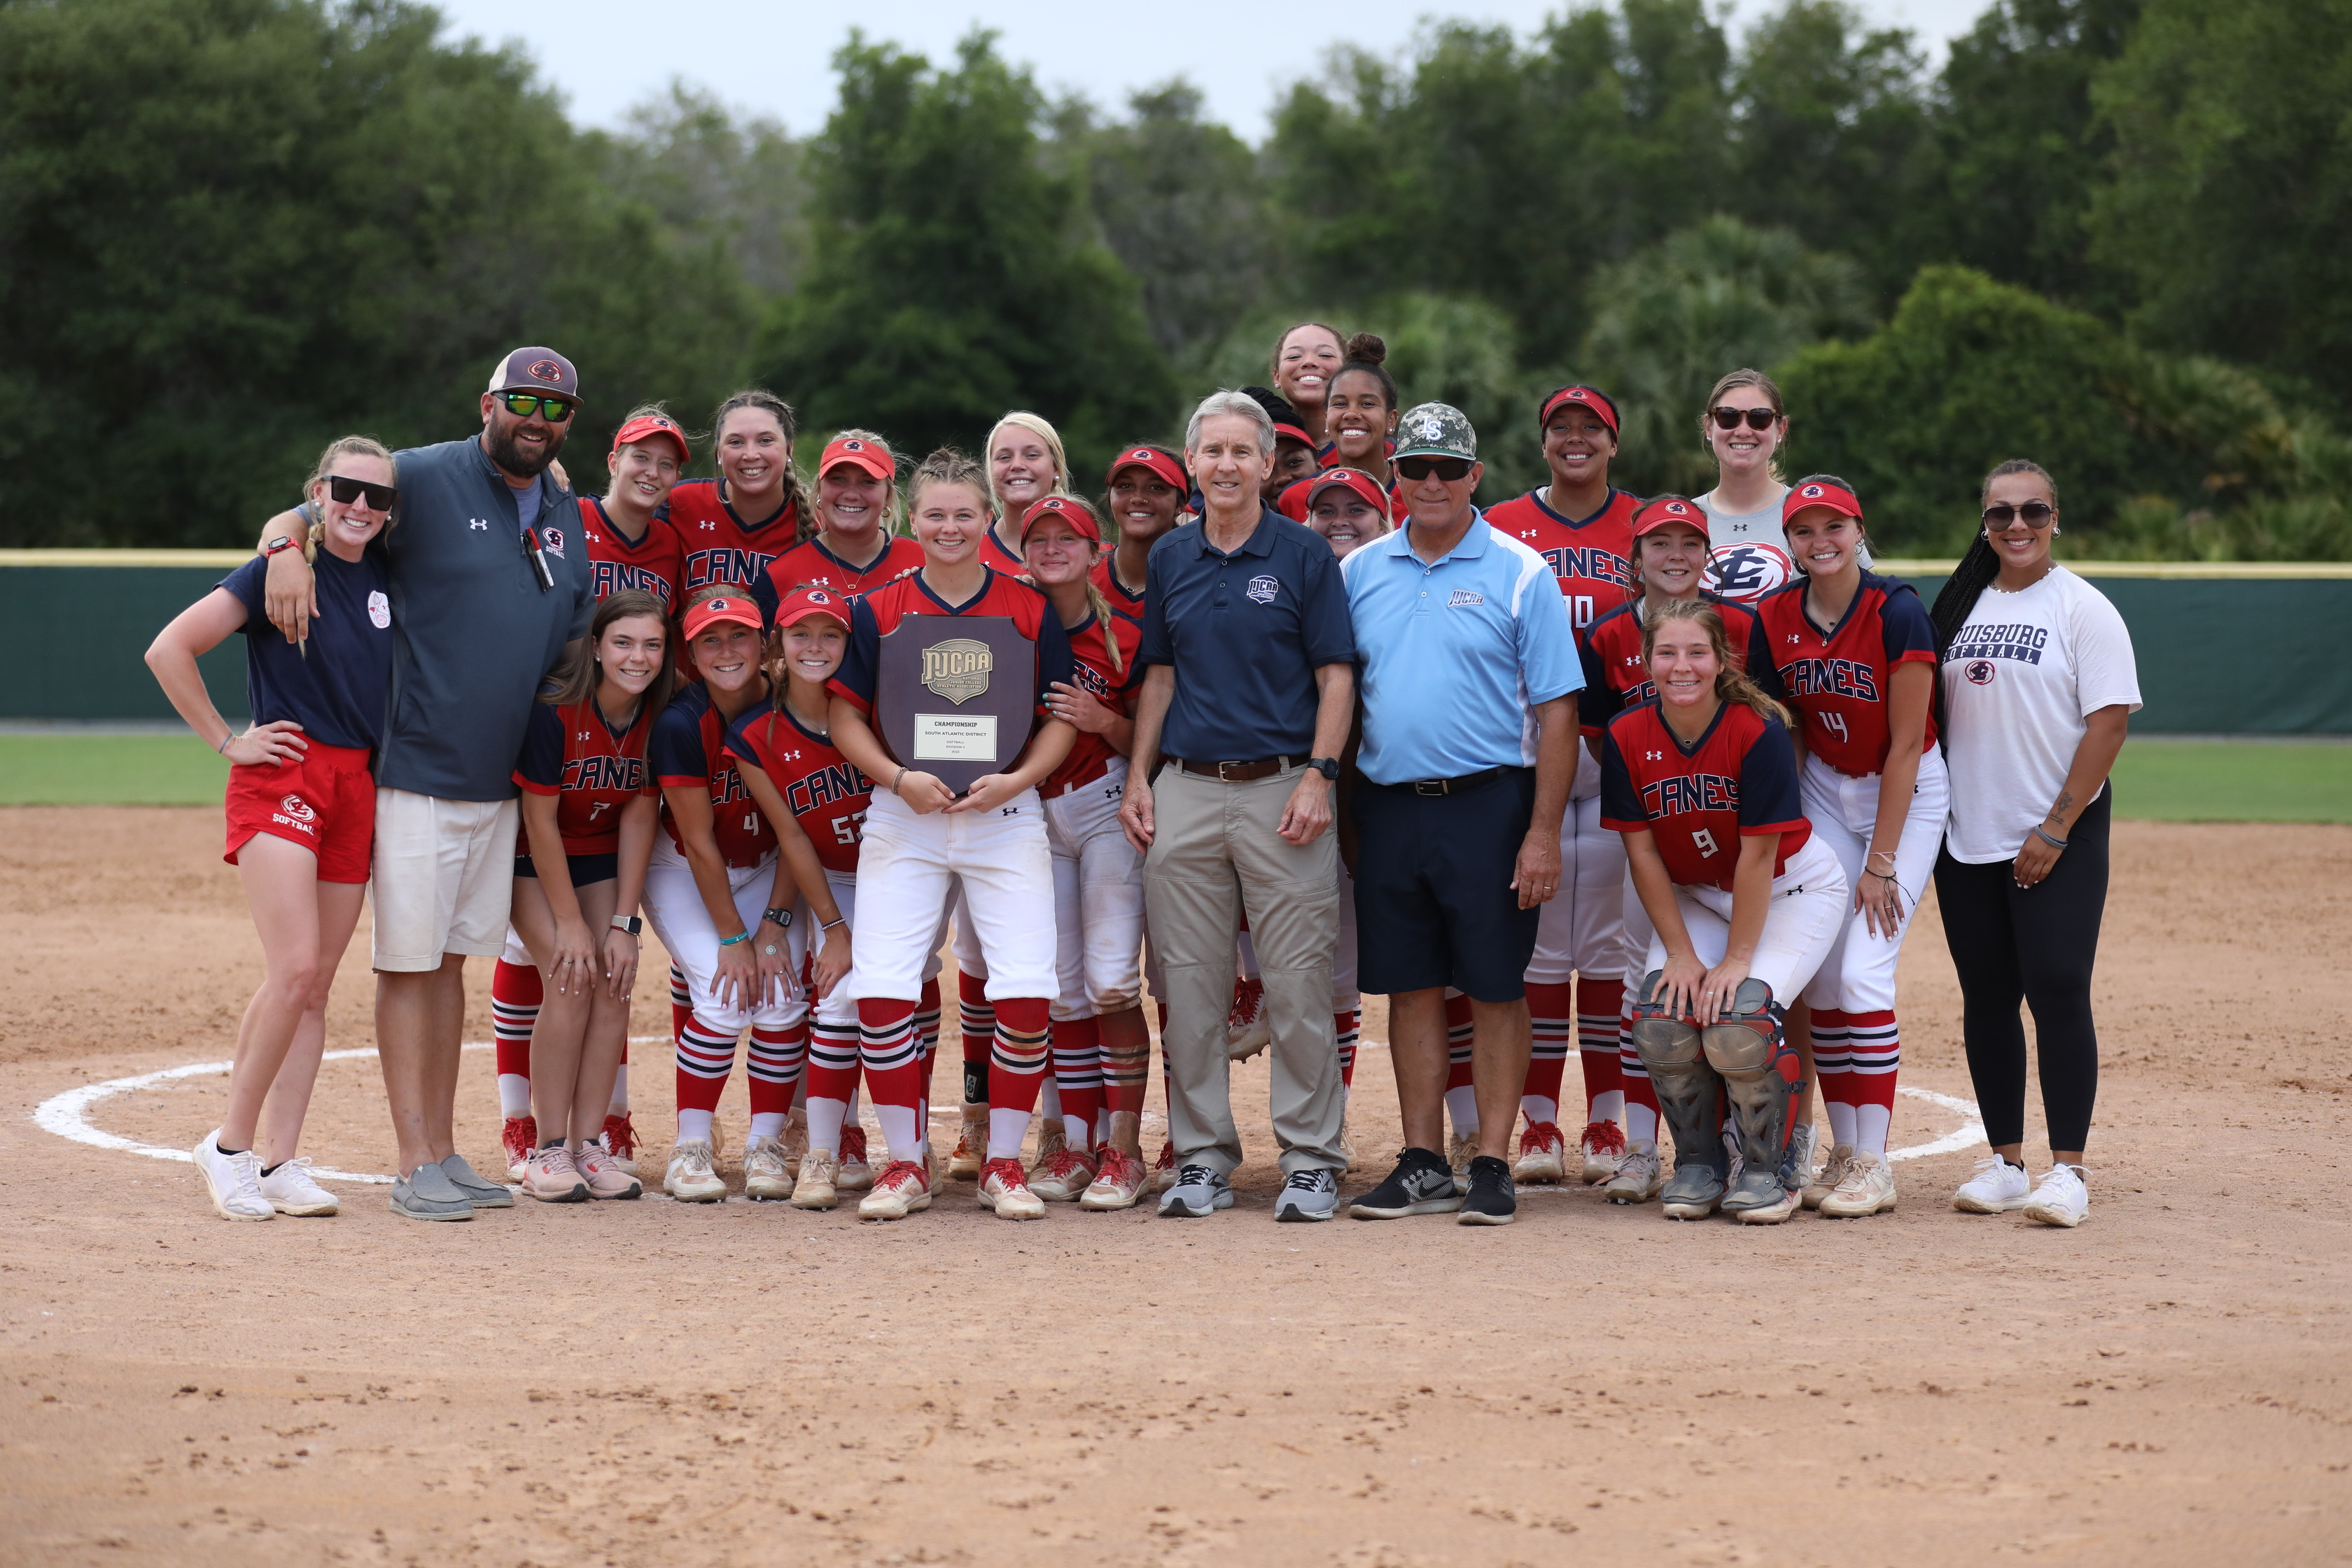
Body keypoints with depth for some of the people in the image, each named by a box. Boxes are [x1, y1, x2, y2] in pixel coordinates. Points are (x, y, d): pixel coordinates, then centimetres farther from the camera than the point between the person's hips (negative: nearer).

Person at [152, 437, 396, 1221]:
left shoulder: (387, 576, 10)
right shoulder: (280, 568, -7)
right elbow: (169, 649, -11)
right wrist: (227, 742, -9)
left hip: (358, 785, 6)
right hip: (281, 777, -6)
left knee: (315, 984, 4)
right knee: (294, 967, -17)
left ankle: (279, 1159, 7)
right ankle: (229, 1147, -6)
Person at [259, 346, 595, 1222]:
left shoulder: (565, 515, 13)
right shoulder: (423, 479, -7)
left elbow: (577, 643, 22)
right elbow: (294, 518, -6)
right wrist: (289, 551, -27)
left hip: (499, 780, 6)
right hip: (417, 772, -6)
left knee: (451, 960, 12)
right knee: (408, 960, -4)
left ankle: (443, 1151, 16)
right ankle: (416, 1167, -2)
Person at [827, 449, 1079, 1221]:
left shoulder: (1030, 609, 5)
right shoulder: (877, 612, 6)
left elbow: (1061, 716, 7)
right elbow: (845, 716, 6)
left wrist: (1018, 779, -10)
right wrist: (899, 777, -10)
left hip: (1006, 815, 0)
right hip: (903, 818, 1)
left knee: (1025, 992, -11)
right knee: (880, 990, -10)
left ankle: (1004, 1163, 6)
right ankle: (906, 1162, 6)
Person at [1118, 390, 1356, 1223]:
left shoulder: (1303, 554, 0)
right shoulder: (1170, 559, 12)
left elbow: (1336, 676, -2)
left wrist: (1319, 776, -12)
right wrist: (1139, 779, 8)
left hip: (1281, 787, -4)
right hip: (1185, 790, 4)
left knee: (1298, 982, -3)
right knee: (1191, 983, 5)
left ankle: (1311, 1160, 3)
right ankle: (1202, 1156, 12)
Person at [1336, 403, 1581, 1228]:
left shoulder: (1521, 573, -2)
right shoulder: (1360, 572, 10)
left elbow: (1556, 710, -5)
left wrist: (1543, 833, -12)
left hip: (1487, 806, -4)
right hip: (1389, 808, 4)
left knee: (1496, 989, 0)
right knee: (1411, 987, 8)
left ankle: (1492, 1168, 6)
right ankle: (1423, 1167, 15)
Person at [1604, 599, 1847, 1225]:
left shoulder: (1758, 731, -25)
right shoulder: (1627, 738, -13)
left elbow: (1758, 853, -22)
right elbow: (1642, 851, -8)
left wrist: (1737, 959, -21)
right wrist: (1681, 952, -11)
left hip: (1791, 890, -4)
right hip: (1692, 896, 4)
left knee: (1737, 1019, -25)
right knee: (1661, 1020, -18)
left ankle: (1767, 1168, -3)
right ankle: (1698, 1164, 5)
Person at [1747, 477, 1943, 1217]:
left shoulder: (1897, 614, -21)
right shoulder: (1774, 620, -6)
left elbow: (1904, 747, -18)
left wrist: (1881, 861, -17)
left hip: (1906, 794, -5)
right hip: (1824, 790, 5)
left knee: (1863, 972, -15)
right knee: (1821, 975, -1)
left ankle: (1873, 1164, -8)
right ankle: (1842, 1155, 9)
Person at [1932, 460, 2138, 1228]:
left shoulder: (2083, 609, -5)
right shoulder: (1959, 605, 11)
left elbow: (2110, 720, -11)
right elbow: (1927, 712, 17)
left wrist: (2056, 829, -15)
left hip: (2058, 842, -5)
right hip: (1968, 840, 5)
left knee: (2058, 993, -10)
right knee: (1986, 998, 6)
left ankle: (2067, 1172, -6)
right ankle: (2004, 1164, 14)